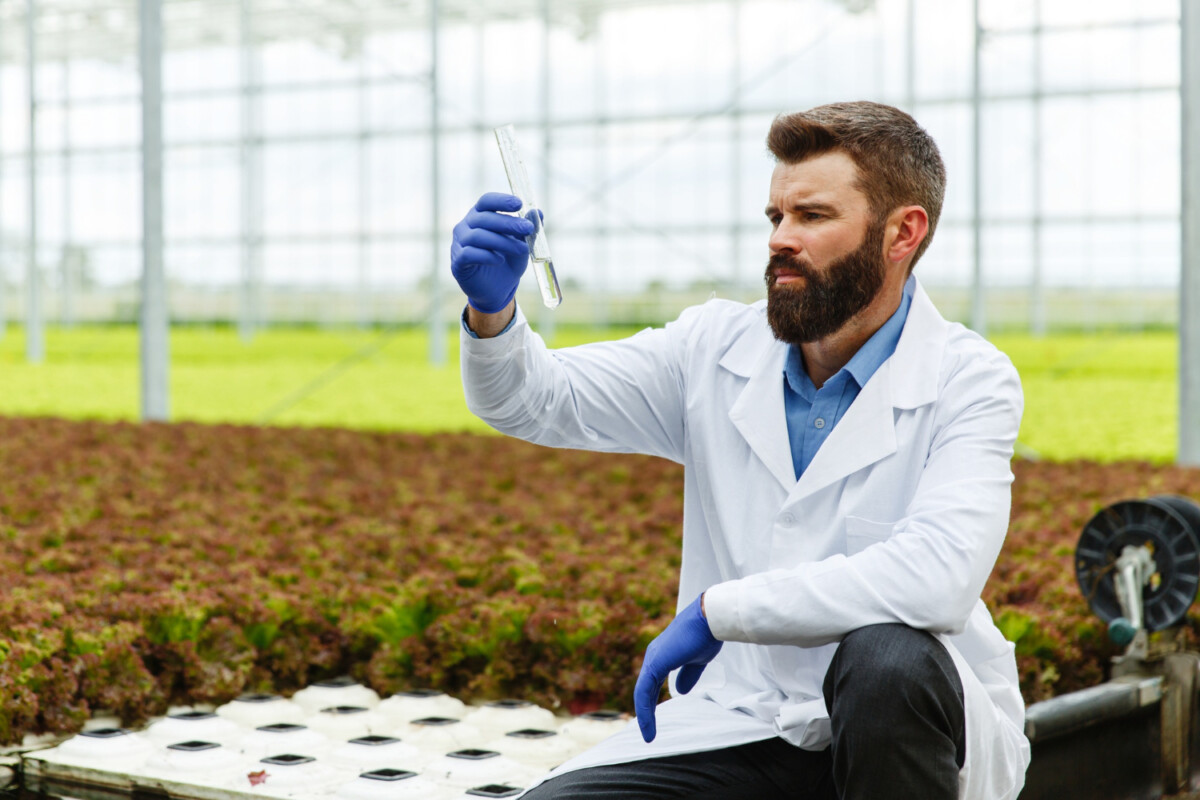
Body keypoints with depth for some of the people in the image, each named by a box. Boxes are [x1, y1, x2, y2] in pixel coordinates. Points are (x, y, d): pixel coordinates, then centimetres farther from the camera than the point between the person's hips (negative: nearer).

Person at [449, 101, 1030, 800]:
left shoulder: (970, 382, -11)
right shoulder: (717, 350, 4)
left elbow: (939, 572, -28)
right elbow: (539, 401, 2)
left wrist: (715, 610, -23)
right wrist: (493, 310, -21)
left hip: (907, 719, -3)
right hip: (738, 725, 3)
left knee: (885, 660, -37)